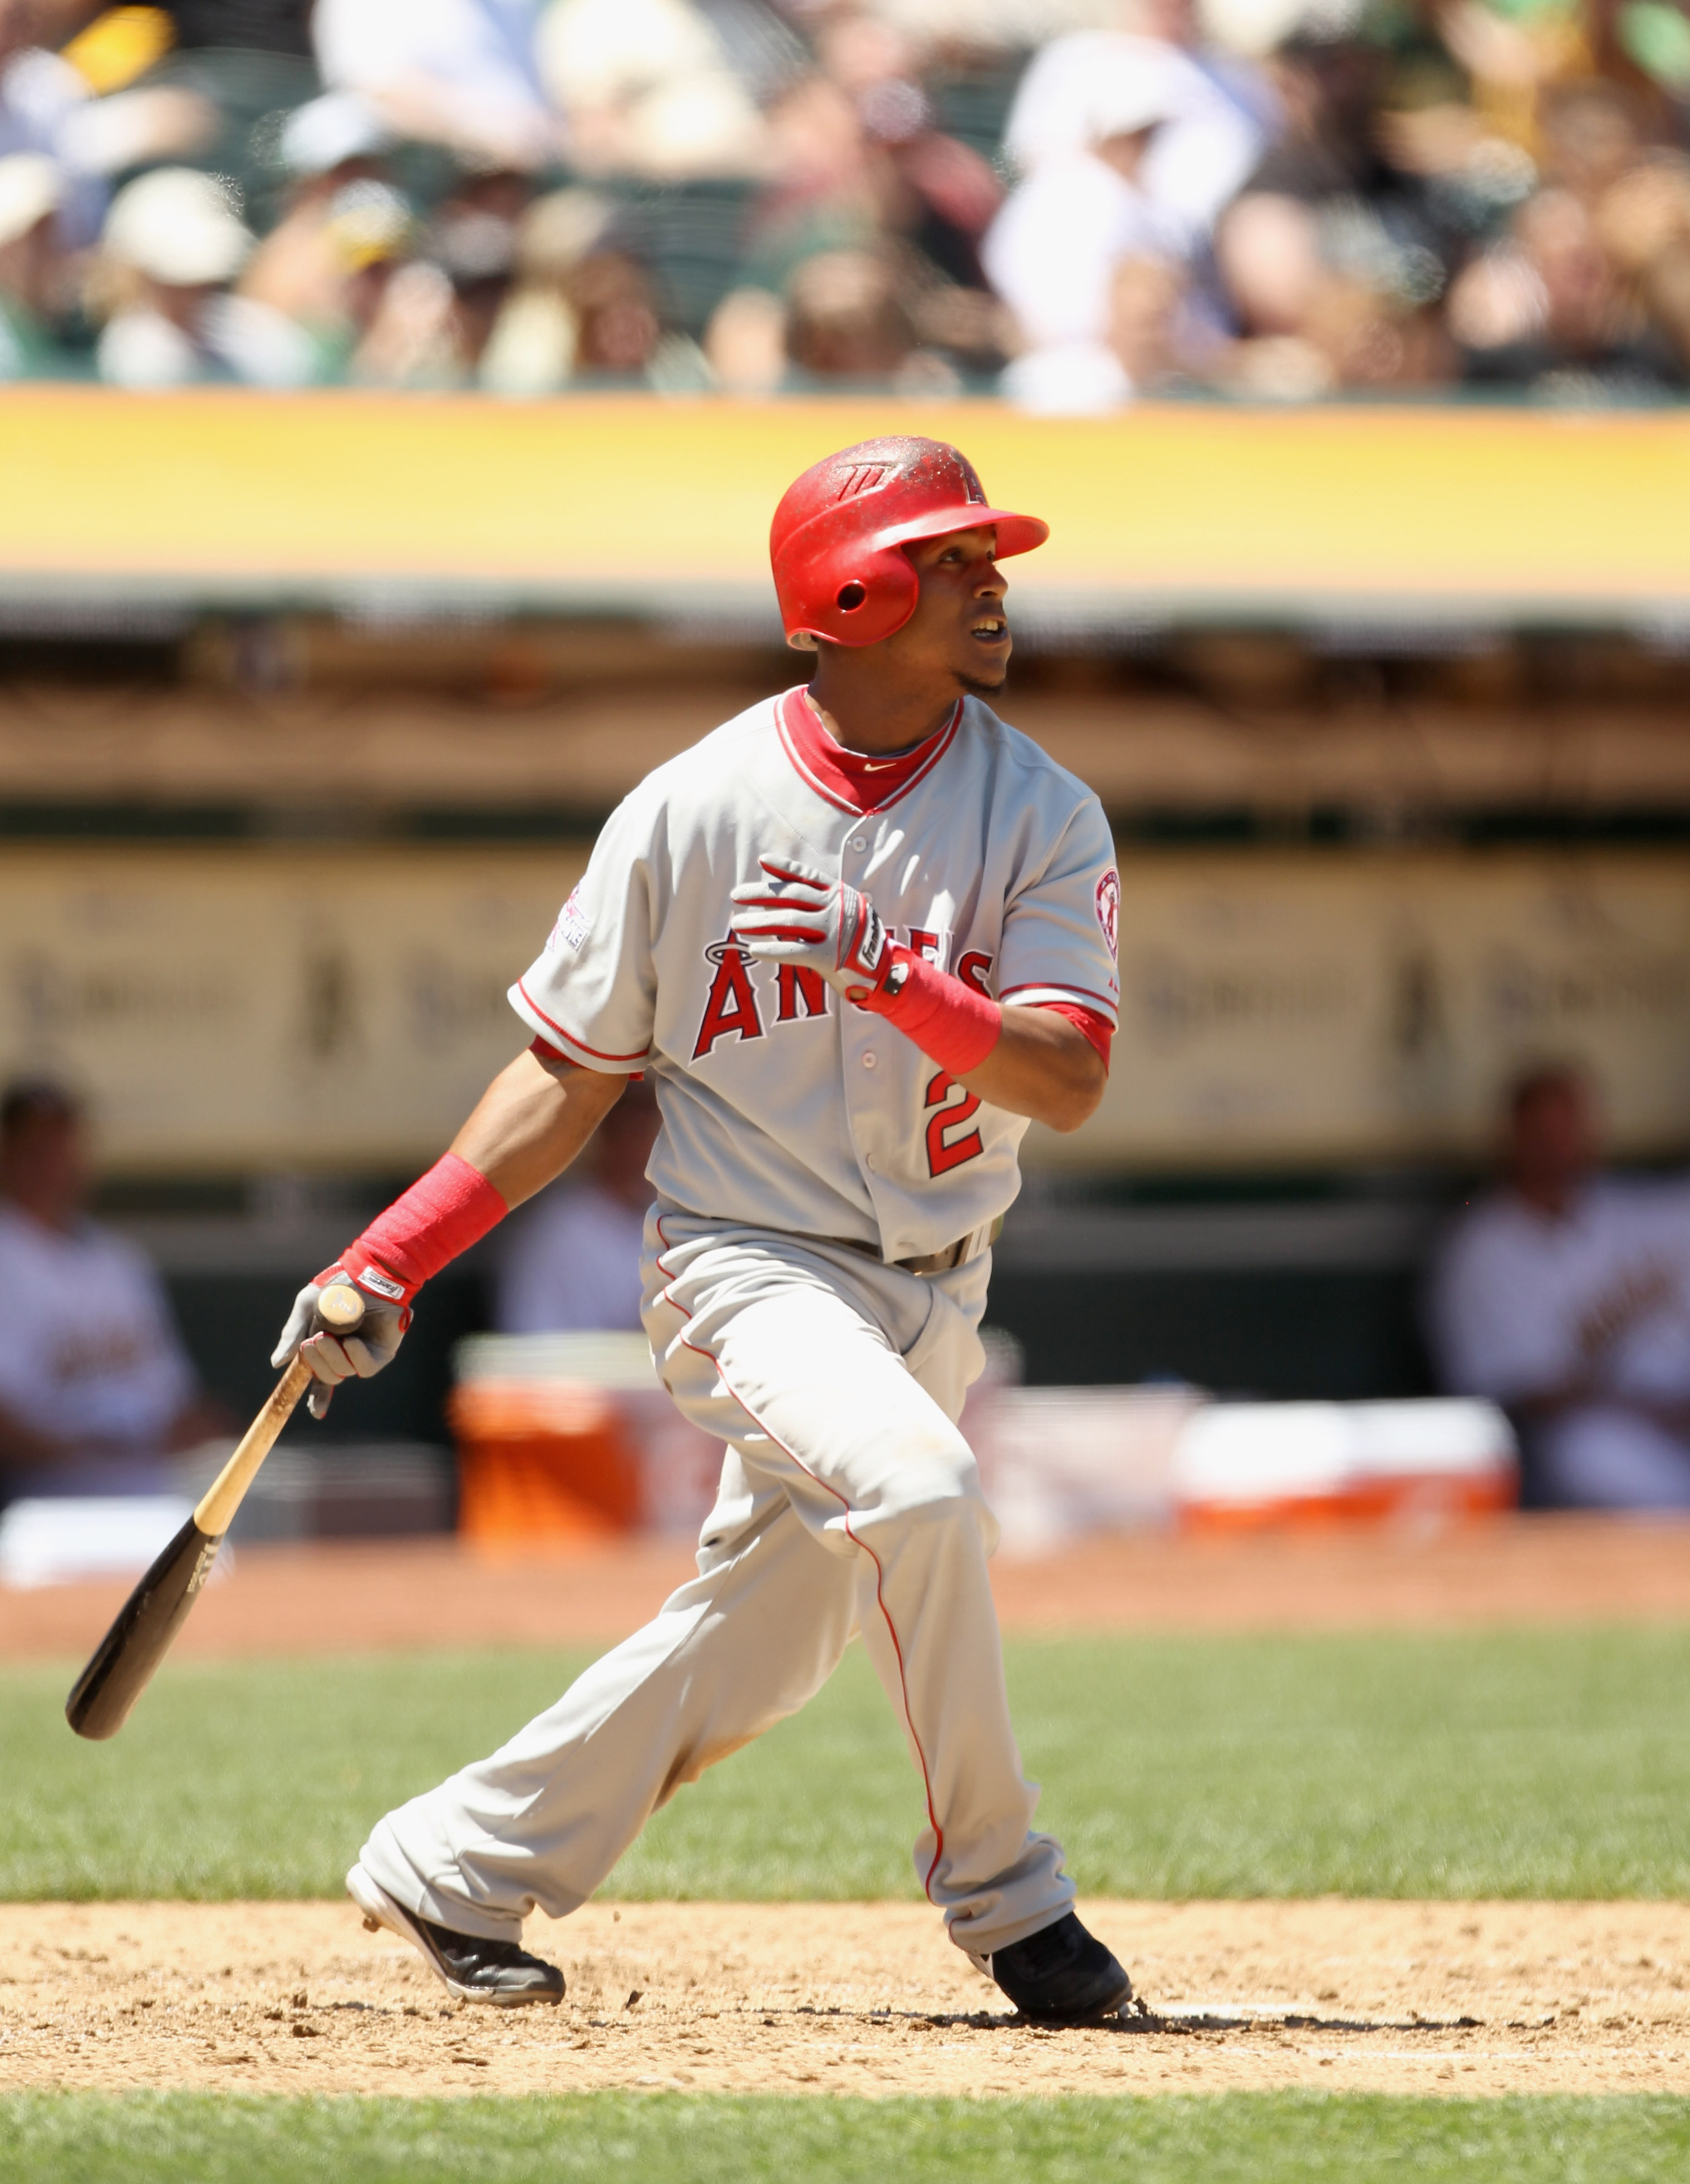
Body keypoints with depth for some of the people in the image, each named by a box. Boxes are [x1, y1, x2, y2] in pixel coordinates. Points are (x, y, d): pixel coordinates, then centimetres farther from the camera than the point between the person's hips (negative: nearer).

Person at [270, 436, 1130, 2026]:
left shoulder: (1042, 819, -4)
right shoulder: (692, 813, -7)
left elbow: (1068, 1081, -15)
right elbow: (571, 1074, 0)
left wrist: (898, 982, -32)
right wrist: (392, 1259, -8)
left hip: (929, 1286, 4)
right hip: (744, 1256, -4)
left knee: (758, 1646, 9)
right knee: (915, 1485, -30)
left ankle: (455, 1867, 27)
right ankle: (1003, 1898, -17)